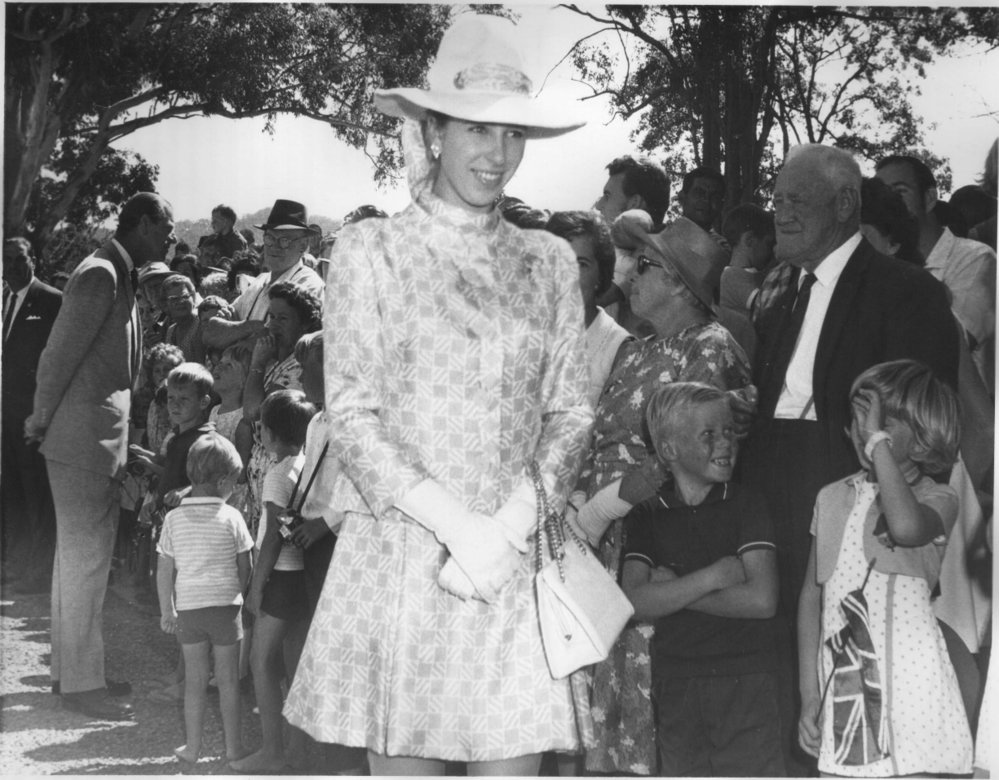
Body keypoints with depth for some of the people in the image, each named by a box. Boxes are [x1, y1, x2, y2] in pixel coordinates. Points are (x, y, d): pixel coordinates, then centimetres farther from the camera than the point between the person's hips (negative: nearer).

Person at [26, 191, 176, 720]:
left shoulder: (119, 276, 15)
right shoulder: (100, 275, -17)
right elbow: (59, 354, -17)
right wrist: (42, 421, -8)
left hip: (98, 439, 10)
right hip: (83, 439, -10)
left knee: (78, 555, 15)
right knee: (86, 558, -6)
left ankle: (72, 670, 24)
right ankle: (80, 683, -2)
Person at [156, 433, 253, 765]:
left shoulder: (174, 518, -2)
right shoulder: (231, 517, -8)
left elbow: (164, 571, 1)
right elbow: (245, 569, -2)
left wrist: (167, 610, 10)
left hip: (188, 605, 2)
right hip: (225, 604, -2)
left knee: (194, 679, 10)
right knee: (228, 679, 7)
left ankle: (193, 747, 14)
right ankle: (233, 746, 12)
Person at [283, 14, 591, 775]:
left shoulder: (550, 261, 11)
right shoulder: (372, 249, 3)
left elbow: (571, 412, 8)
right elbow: (352, 415, -2)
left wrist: (509, 527, -10)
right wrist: (456, 526, -13)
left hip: (515, 567, 2)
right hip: (397, 562, -2)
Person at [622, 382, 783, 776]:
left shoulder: (745, 503, 1)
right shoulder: (647, 516, 7)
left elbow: (762, 599, -10)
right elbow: (636, 603, -7)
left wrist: (673, 592, -6)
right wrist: (715, 576, -12)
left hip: (746, 686, -2)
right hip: (675, 691, 2)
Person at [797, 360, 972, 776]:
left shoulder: (937, 499, -1)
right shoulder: (833, 499, 13)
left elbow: (906, 527, -27)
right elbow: (812, 594, 14)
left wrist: (878, 442, -18)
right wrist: (809, 694, 8)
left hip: (910, 680, -4)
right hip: (843, 685, 4)